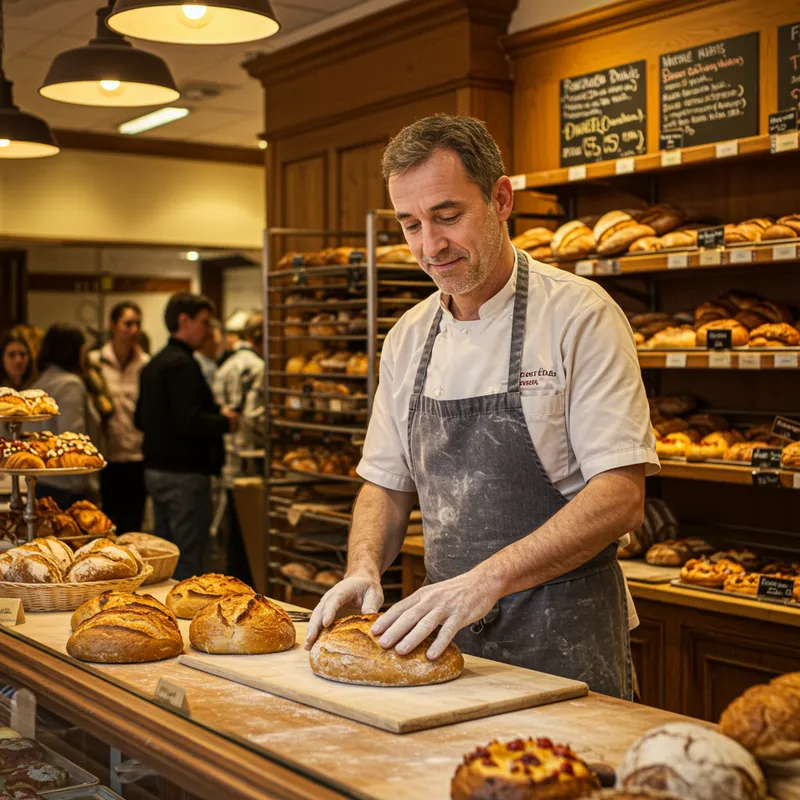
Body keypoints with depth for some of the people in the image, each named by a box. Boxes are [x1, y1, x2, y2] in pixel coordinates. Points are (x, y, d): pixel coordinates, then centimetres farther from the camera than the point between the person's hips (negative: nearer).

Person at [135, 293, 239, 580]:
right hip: (184, 473, -10)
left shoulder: (153, 364, 15)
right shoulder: (182, 364, -16)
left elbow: (141, 420, 20)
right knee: (188, 561, -4)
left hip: (156, 470, 10)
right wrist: (225, 422, -8)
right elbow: (190, 423, -25)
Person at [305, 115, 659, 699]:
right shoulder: (408, 338, 7)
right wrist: (364, 569, -6)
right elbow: (387, 483, 14)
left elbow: (621, 496, -18)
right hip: (448, 638, 5)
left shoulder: (579, 315, -12)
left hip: (565, 647, -5)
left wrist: (486, 580, -26)